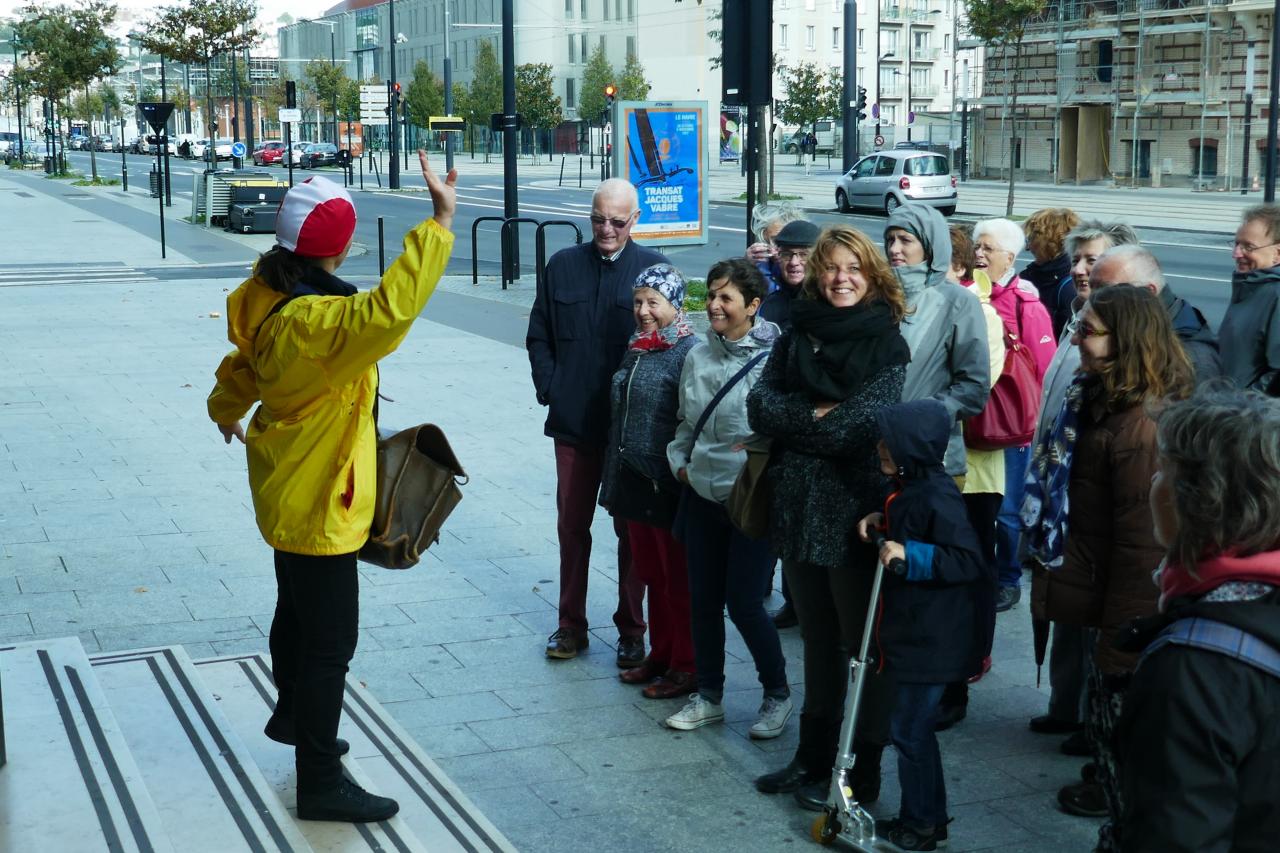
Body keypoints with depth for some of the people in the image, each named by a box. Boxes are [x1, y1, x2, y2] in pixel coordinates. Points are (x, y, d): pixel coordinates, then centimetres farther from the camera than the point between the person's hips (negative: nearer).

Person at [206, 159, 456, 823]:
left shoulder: (272, 302, 1)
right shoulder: (319, 320, -31)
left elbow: (241, 367, 20)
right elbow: (390, 310, -50)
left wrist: (227, 412, 41)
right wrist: (440, 221, -49)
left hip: (287, 493, 10)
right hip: (317, 505, -10)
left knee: (297, 613, 29)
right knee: (330, 640, -3)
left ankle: (292, 715, 51)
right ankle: (320, 784, 6)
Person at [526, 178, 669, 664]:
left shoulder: (654, 269, -4)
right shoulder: (563, 266, 7)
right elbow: (539, 336, 12)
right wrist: (549, 389, 1)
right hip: (573, 420, 3)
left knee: (631, 528, 6)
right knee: (571, 524, 10)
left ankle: (631, 630, 17)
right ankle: (571, 624, 21)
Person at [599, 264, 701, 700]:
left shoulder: (688, 352, -14)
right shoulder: (636, 348, 12)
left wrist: (682, 476, -19)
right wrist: (612, 483, 18)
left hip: (669, 486, -8)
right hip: (635, 483, 8)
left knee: (678, 580, 4)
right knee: (650, 573, 16)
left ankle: (685, 667, 15)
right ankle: (660, 654, 29)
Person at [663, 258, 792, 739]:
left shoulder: (773, 359, -13)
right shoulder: (698, 358, 6)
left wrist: (757, 462, -14)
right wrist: (680, 461, 6)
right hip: (703, 495, 6)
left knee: (744, 603, -2)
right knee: (704, 599, 11)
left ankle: (777, 694, 19)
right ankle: (709, 697, 25)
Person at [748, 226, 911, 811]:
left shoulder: (886, 343, -7)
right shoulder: (797, 335, 8)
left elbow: (864, 421, -18)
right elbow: (762, 406, -2)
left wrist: (799, 425, -9)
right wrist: (817, 415, -15)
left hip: (856, 513, -5)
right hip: (798, 509, 5)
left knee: (863, 642, 7)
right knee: (817, 640, 18)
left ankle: (861, 772, 17)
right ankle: (814, 755, 31)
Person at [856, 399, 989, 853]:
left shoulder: (937, 497, -22)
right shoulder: (910, 489, 7)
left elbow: (968, 561, -25)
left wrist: (909, 554, -30)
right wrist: (882, 521, 8)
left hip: (933, 639, -10)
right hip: (912, 630, 10)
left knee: (909, 729, 0)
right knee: (911, 726, 17)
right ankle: (927, 816, 29)